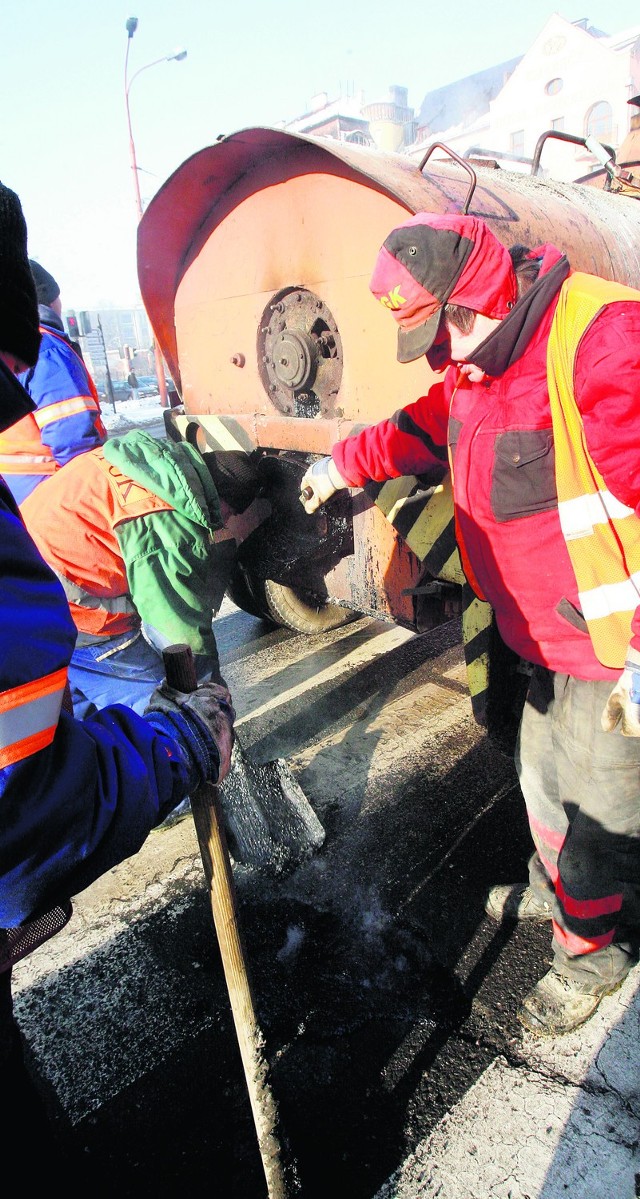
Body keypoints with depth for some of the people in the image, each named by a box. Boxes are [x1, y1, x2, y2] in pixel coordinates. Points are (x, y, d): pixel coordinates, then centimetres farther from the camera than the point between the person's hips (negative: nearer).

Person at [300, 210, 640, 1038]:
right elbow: (424, 427, 24)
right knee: (543, 776, 25)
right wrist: (345, 464, 32)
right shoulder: (475, 361, 5)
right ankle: (558, 887, 53)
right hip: (543, 636, 8)